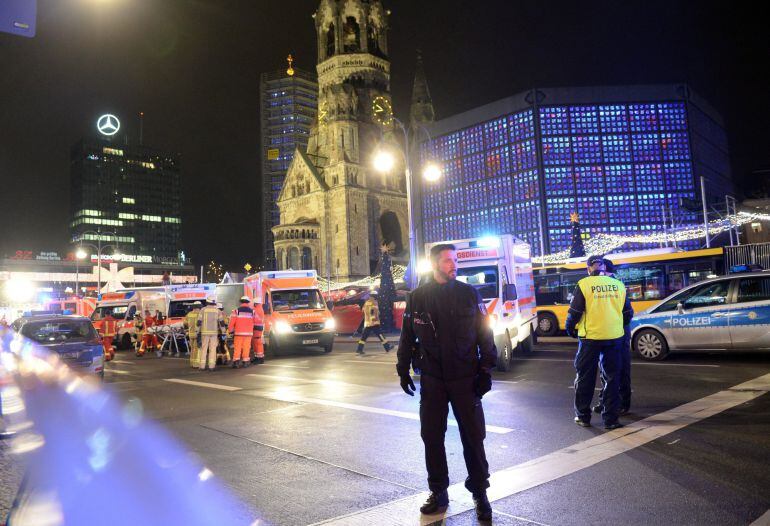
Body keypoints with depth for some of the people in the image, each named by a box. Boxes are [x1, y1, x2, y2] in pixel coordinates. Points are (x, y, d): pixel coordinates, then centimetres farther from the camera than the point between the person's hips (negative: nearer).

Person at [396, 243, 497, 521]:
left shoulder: (470, 294, -1)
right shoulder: (417, 297, 2)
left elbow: (484, 334, 1)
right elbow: (407, 336, 8)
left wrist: (485, 370, -4)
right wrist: (403, 370, 7)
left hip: (466, 378, -1)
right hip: (431, 379, 2)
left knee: (473, 436, 4)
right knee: (432, 436, 9)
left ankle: (480, 493, 22)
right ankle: (438, 493, 25)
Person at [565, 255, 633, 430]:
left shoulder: (583, 285, -7)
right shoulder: (618, 285, 4)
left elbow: (574, 312, -7)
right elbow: (628, 313, 10)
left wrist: (571, 329, 12)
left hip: (590, 338, -3)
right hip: (614, 337, 3)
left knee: (585, 378, 9)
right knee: (612, 378, 12)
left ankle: (583, 417, 17)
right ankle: (610, 419, 15)